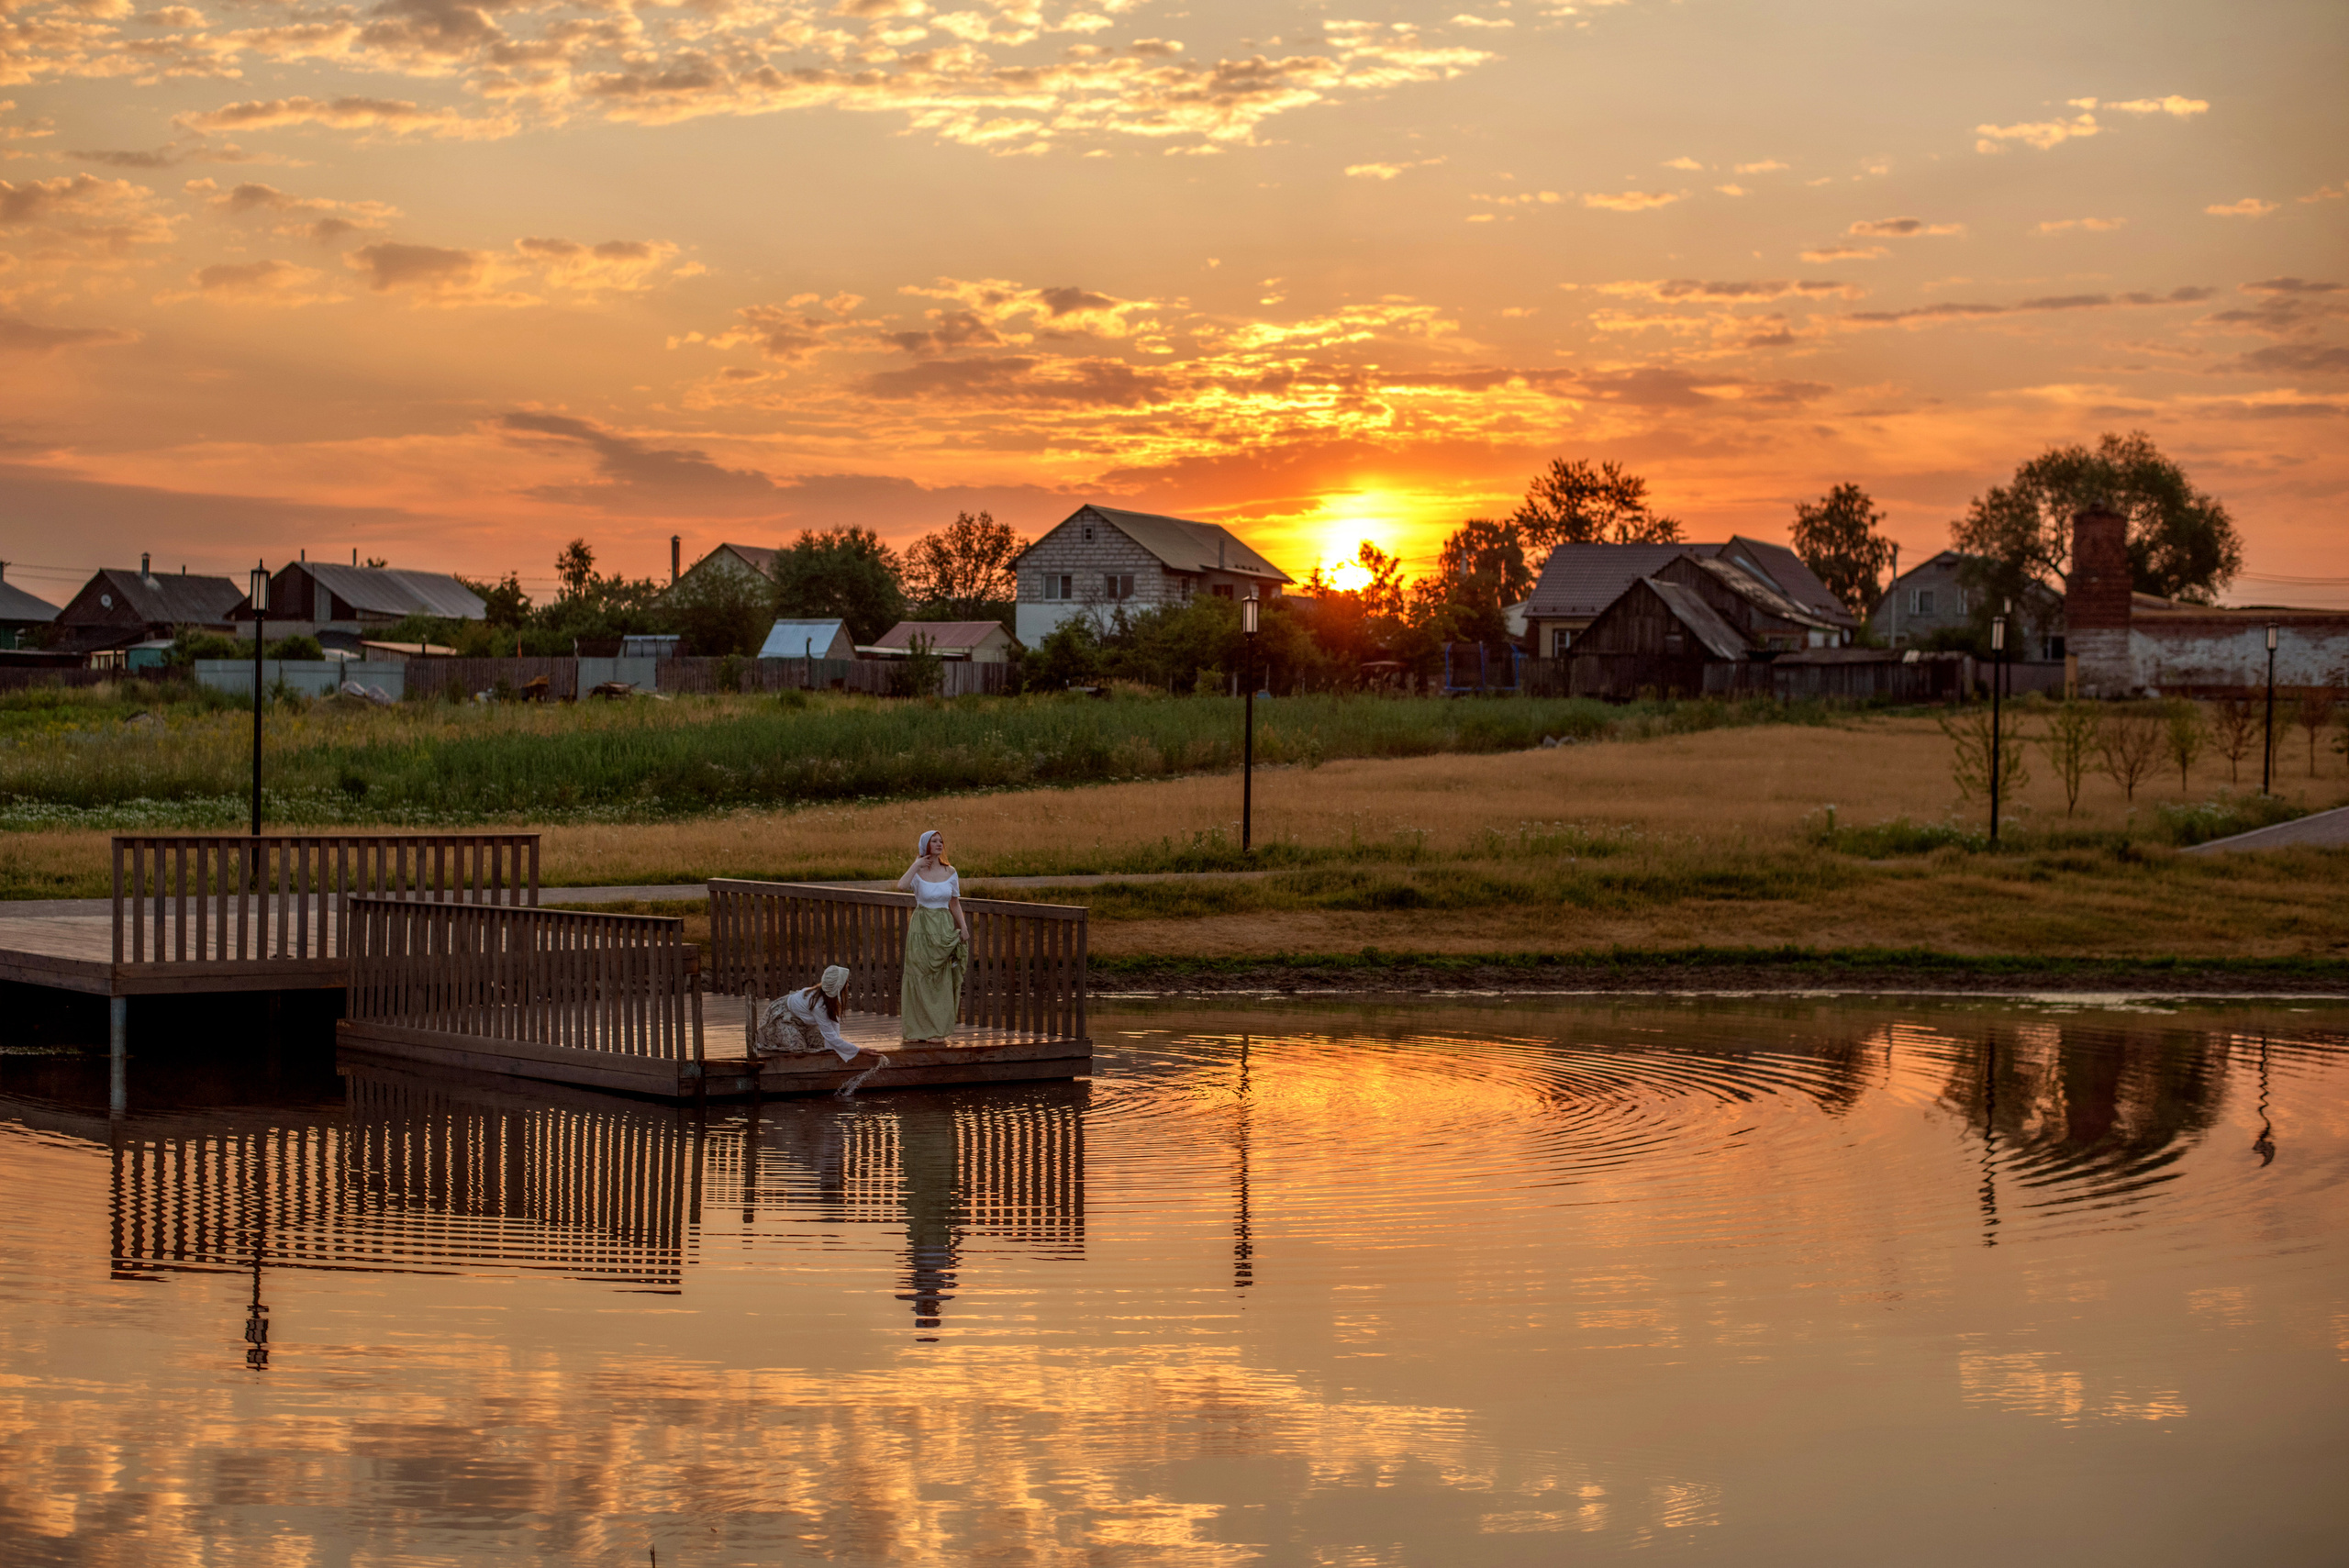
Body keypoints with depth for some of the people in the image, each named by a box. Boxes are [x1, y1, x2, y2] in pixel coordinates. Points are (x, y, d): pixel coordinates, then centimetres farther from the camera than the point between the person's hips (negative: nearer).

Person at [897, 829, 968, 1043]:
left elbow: (955, 904, 10)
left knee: (941, 980, 4)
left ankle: (937, 1030, 12)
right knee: (918, 978, 0)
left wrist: (964, 928, 0)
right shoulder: (918, 872, -5)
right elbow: (902, 886, -26)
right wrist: (917, 864, -17)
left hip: (944, 929, 2)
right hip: (921, 928, -2)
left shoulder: (950, 872, 5)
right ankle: (917, 1030, 7)